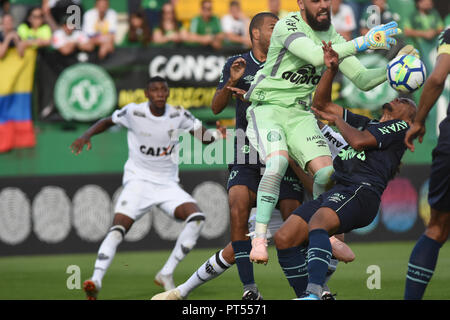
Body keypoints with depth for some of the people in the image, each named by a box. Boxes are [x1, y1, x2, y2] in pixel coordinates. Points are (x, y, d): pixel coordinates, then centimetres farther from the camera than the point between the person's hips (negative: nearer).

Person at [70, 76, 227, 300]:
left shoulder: (178, 115, -3)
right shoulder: (134, 112, -8)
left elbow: (203, 136, 4)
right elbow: (107, 122, 8)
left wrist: (215, 135, -19)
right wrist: (86, 136, -8)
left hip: (168, 185, 2)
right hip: (138, 181, -2)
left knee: (197, 218, -19)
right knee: (118, 228, -24)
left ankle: (166, 274, -9)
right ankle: (96, 281, -26)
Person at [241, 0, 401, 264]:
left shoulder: (333, 37, 6)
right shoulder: (287, 26, -14)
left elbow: (362, 80, 7)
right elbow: (316, 56, -31)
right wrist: (364, 42, -33)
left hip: (300, 114, 6)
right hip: (268, 107, -5)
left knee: (326, 172, -12)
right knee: (278, 163, -31)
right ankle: (259, 240, -23)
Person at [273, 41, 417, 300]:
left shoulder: (401, 127, 12)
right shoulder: (366, 123, 35)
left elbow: (359, 141, -3)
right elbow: (322, 104, 35)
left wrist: (337, 120, 14)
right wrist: (331, 69, 23)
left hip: (362, 190, -8)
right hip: (337, 190, 8)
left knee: (317, 223, -38)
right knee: (284, 238, -11)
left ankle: (314, 293, -55)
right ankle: (306, 295, -13)